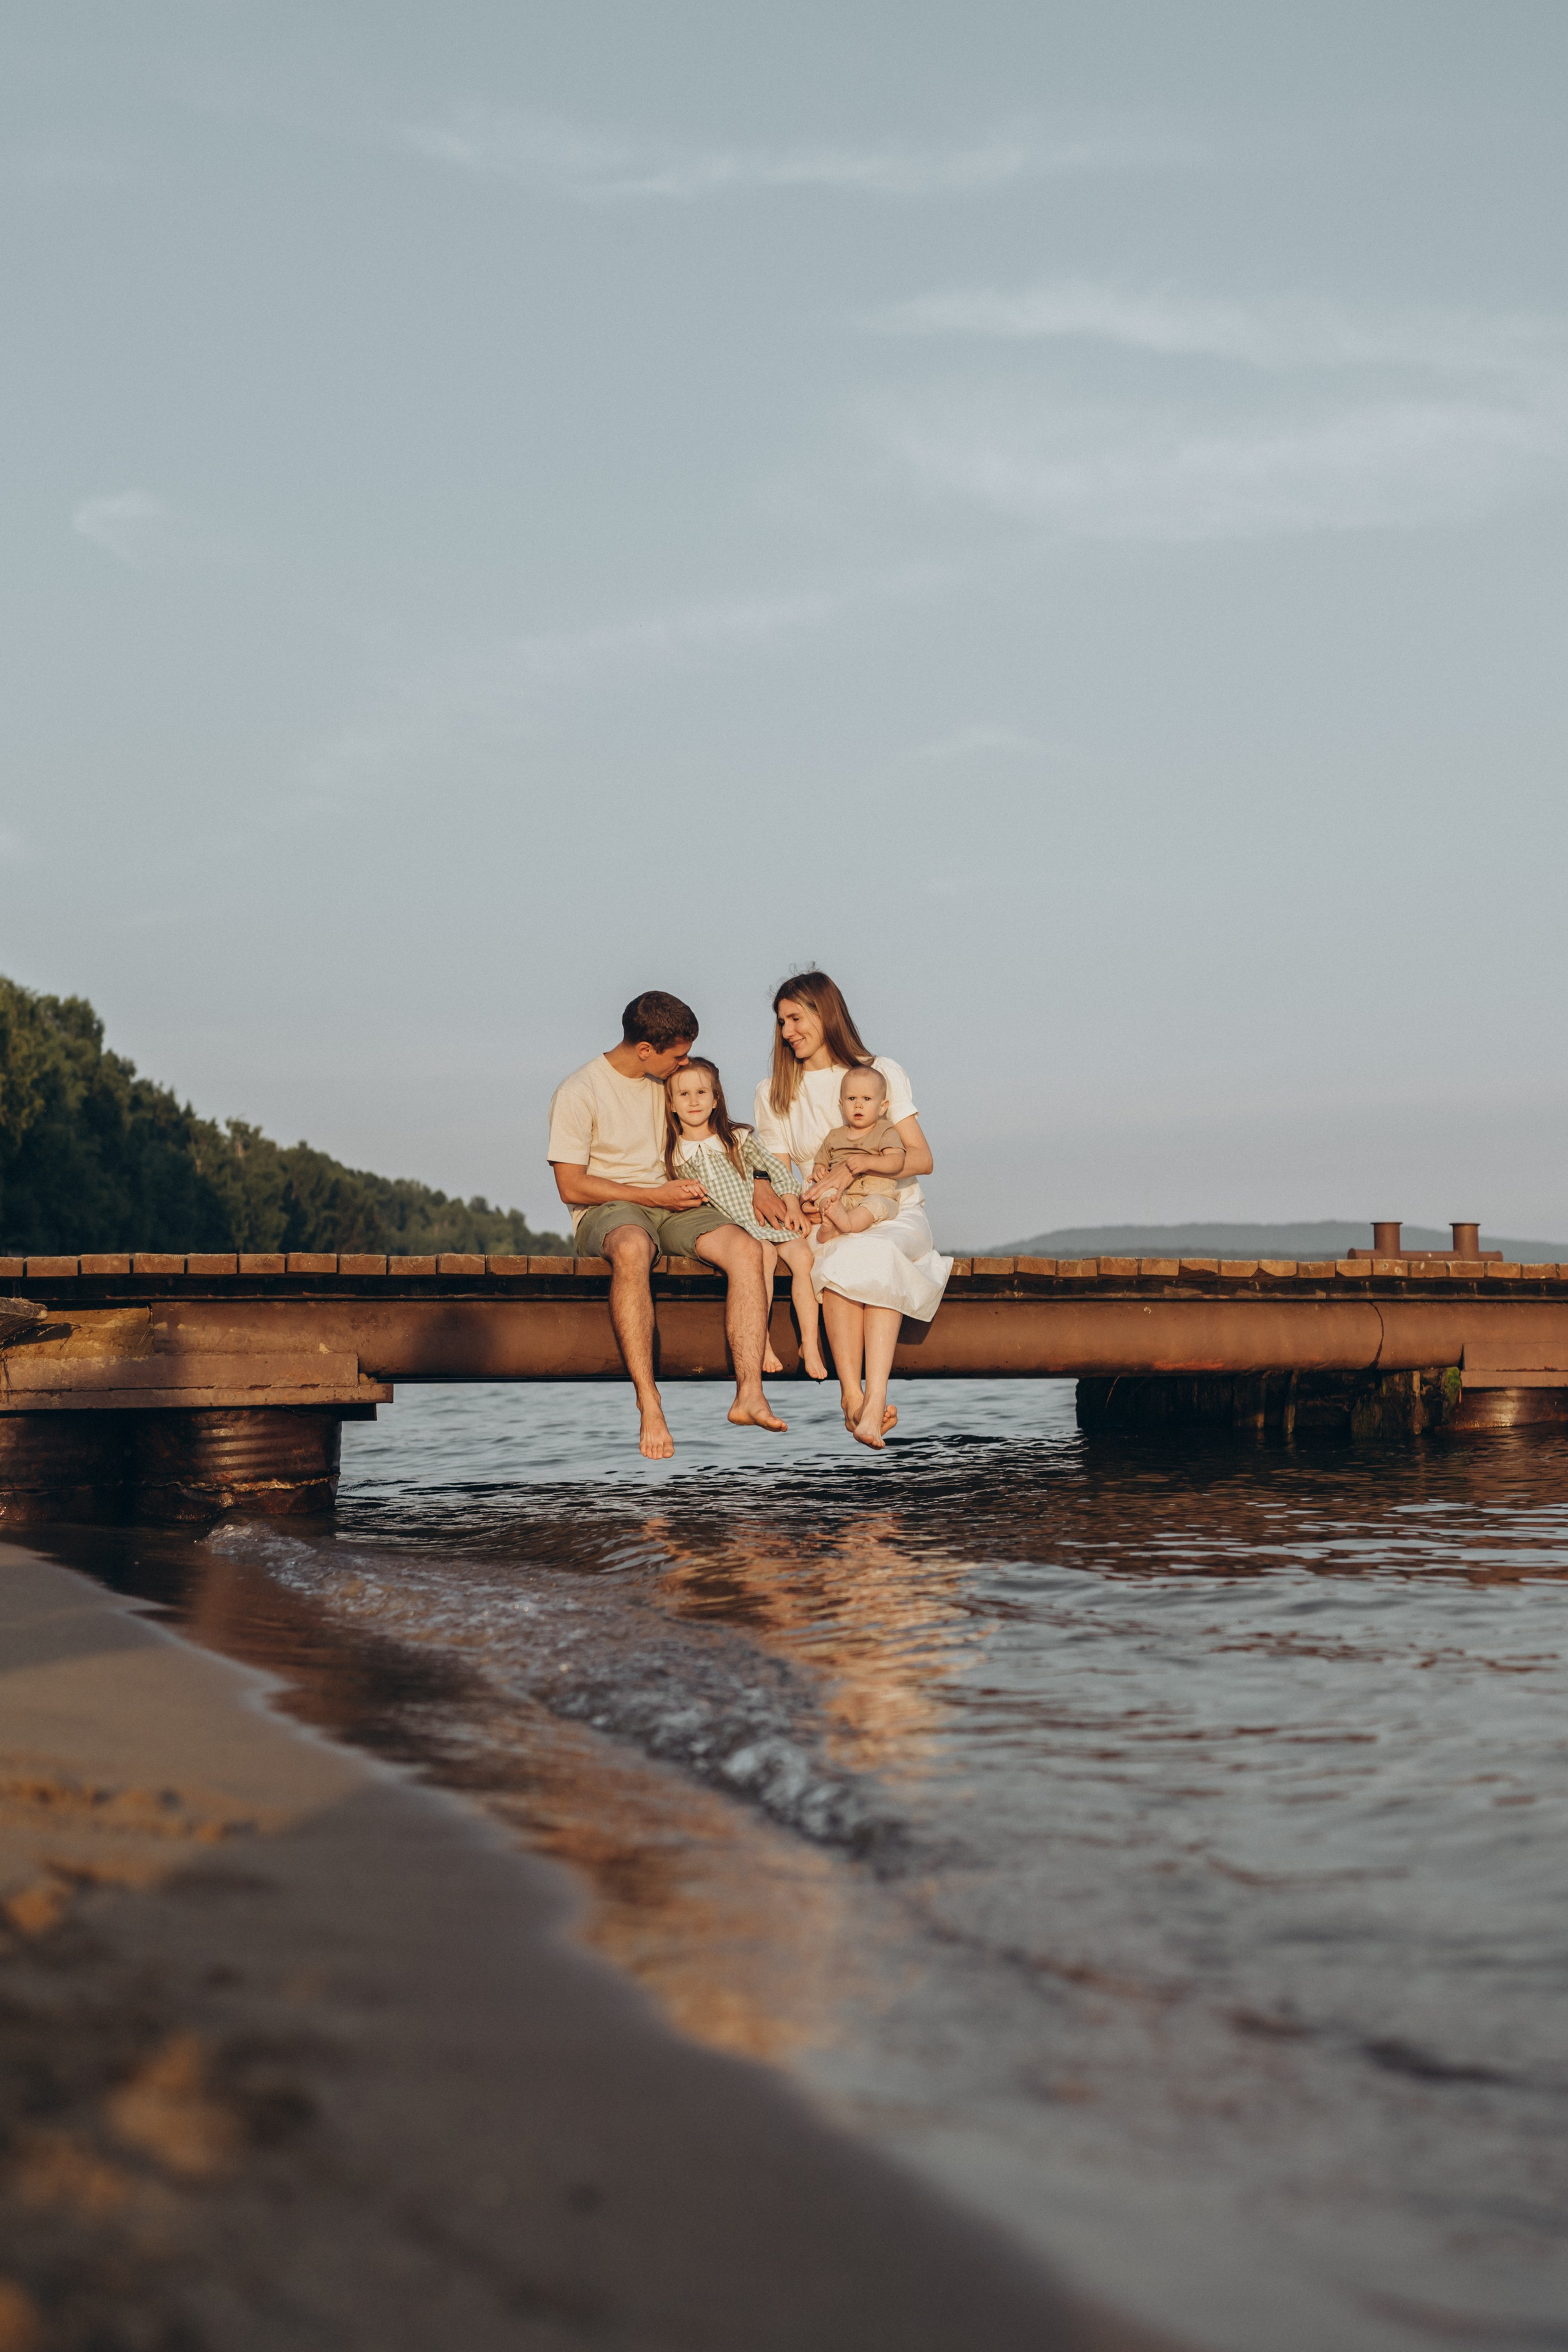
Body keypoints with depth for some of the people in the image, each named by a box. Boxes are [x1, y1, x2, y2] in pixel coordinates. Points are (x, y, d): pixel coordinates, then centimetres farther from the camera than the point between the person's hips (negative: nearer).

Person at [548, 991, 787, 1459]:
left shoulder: (667, 1083, 13)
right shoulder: (578, 1093, -6)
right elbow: (571, 1187, -9)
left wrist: (758, 1183, 6)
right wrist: (653, 1195, -13)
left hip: (669, 1204, 6)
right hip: (606, 1211, -6)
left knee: (746, 1248, -26)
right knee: (632, 1248, -43)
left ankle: (749, 1394, -33)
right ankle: (648, 1403, -45)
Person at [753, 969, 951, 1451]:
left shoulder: (881, 1072, 6)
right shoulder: (774, 1093, 14)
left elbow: (922, 1159, -2)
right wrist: (787, 1203, -16)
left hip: (896, 1216, -1)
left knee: (874, 1255, -38)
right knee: (838, 1260, -37)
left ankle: (870, 1400, -49)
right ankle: (855, 1398, -43)